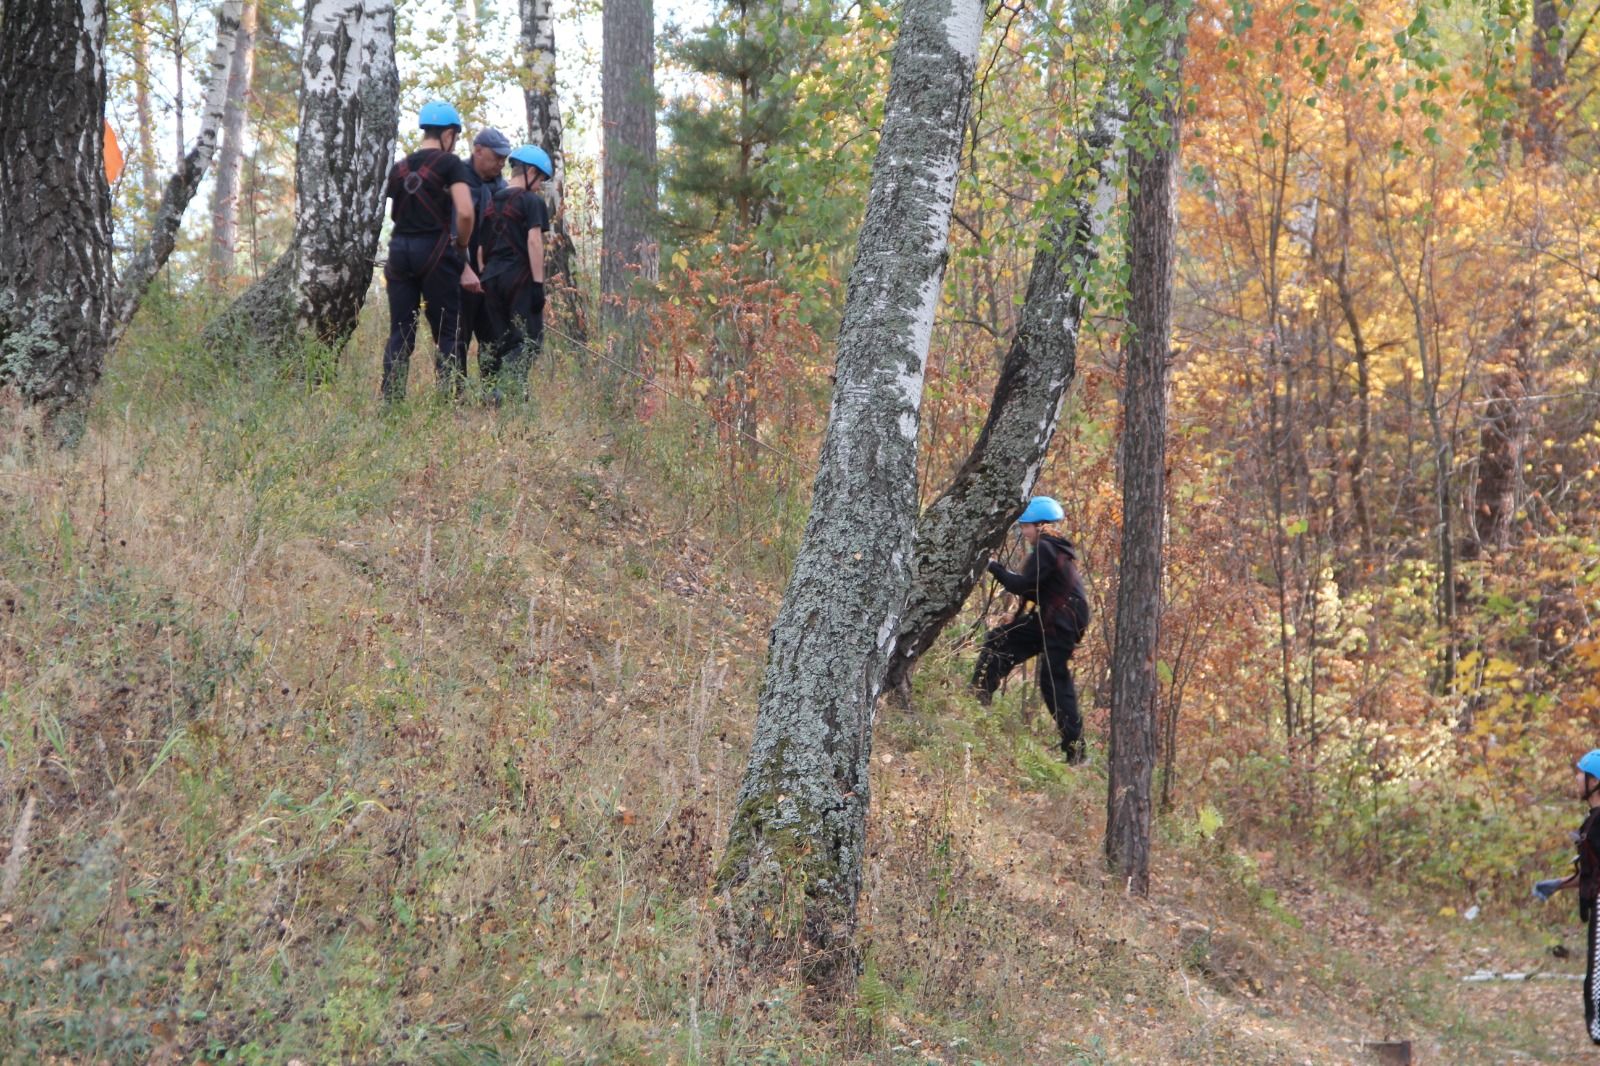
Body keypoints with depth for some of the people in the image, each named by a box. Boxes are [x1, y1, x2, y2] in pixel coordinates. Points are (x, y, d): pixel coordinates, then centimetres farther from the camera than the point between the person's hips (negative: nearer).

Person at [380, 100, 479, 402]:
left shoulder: (400, 168, 14)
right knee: (447, 333, 1)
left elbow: (391, 214, 12)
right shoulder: (450, 164, -4)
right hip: (434, 250, -5)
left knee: (400, 333, 6)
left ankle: (391, 400, 1)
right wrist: (461, 248, 1)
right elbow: (465, 212, -14)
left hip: (400, 249, 5)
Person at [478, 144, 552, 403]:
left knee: (494, 340, 9)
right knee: (529, 337, -6)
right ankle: (513, 375, -30)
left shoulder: (492, 203, 16)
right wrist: (539, 284, -14)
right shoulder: (532, 201, -4)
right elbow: (534, 242, -13)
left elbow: (483, 245, 18)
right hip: (520, 276, -6)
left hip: (492, 278, 6)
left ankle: (489, 388, 2)